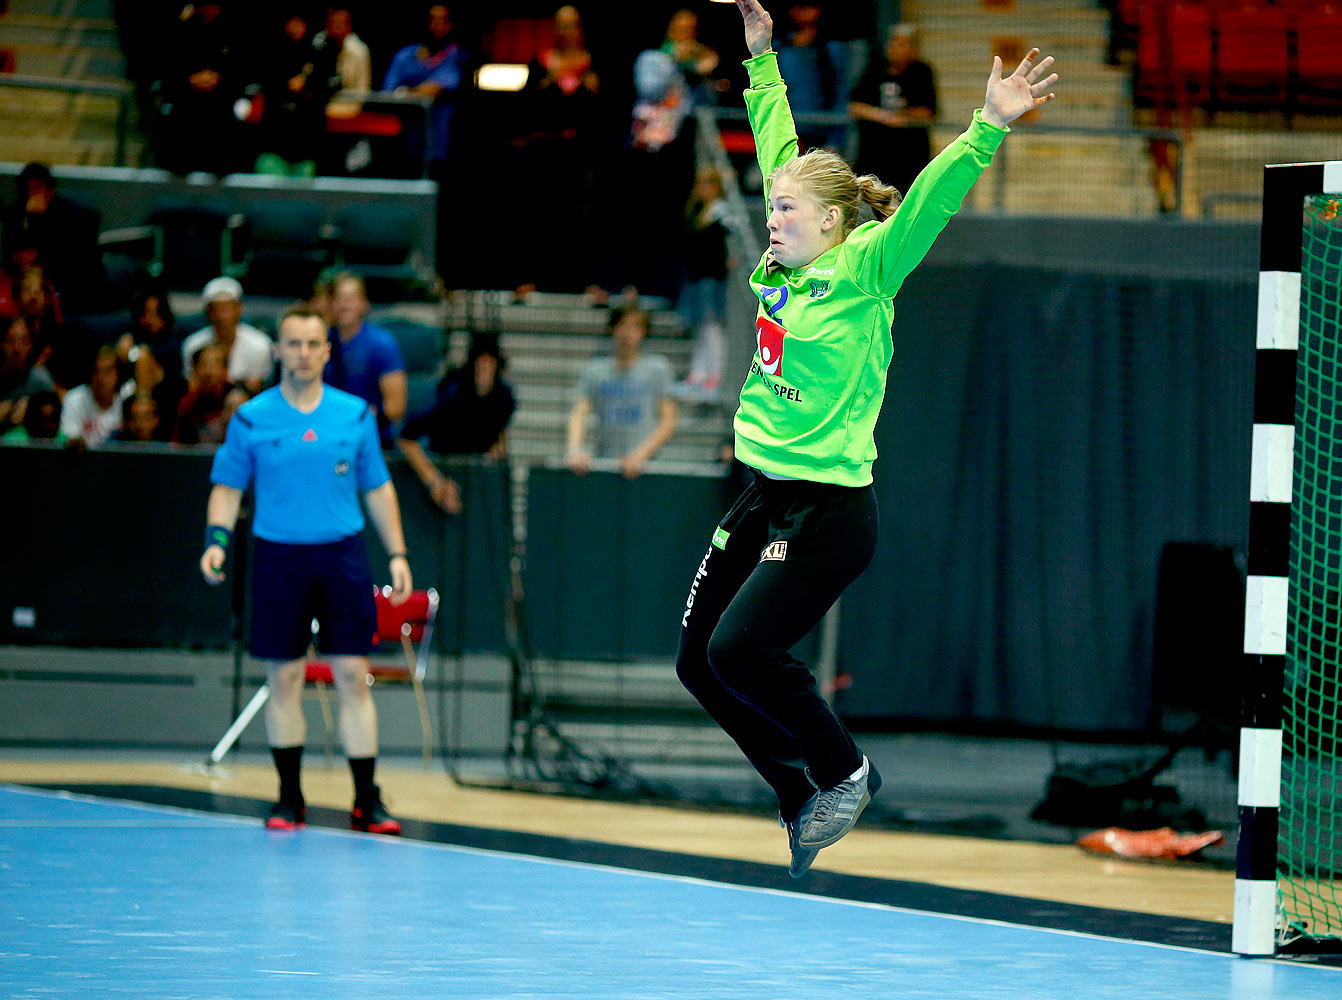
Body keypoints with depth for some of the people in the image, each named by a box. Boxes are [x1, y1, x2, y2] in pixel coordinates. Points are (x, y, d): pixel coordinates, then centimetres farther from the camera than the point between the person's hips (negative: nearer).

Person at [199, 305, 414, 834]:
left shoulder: (356, 415, 6)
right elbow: (227, 488, 6)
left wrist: (397, 553, 6)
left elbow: (378, 488, 12)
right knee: (283, 680, 3)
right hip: (278, 555, -1)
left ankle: (366, 800, 0)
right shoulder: (250, 419, 1)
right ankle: (290, 798, 13)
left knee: (352, 676, -3)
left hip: (343, 554, 1)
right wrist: (217, 540, -11)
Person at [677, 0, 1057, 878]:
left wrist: (989, 129, -35)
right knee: (700, 660, 8)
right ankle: (804, 797, 22)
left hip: (829, 513, -8)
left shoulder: (863, 275, -11)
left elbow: (927, 203, -23)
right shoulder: (784, 268, 7)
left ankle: (845, 772, 5)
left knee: (742, 650, -17)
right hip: (763, 499, 8)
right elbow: (780, 152, 18)